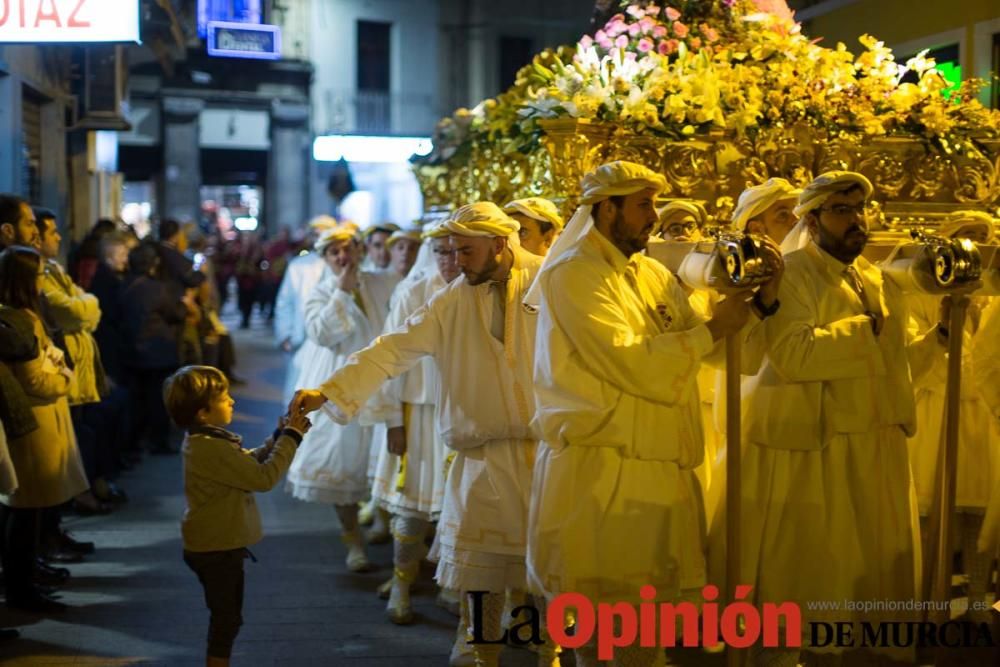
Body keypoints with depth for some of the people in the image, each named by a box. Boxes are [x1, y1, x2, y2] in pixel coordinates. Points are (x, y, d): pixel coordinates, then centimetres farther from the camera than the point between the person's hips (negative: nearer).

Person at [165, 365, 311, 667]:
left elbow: (251, 461, 15)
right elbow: (264, 477, -25)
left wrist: (279, 436, 2)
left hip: (214, 546, 10)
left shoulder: (204, 441, 6)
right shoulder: (213, 449, -27)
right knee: (227, 618, 2)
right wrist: (291, 437, -18)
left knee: (226, 617, 21)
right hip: (218, 550, -10)